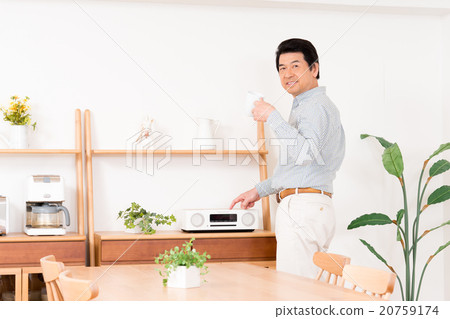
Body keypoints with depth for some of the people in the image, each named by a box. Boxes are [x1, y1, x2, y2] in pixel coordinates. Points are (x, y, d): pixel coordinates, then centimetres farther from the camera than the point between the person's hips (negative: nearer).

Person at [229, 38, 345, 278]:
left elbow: (304, 153, -27)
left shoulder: (317, 107, -8)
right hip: (301, 209, 11)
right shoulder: (304, 107, 26)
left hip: (304, 210, -11)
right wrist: (259, 191, 30)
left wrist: (272, 117, -21)